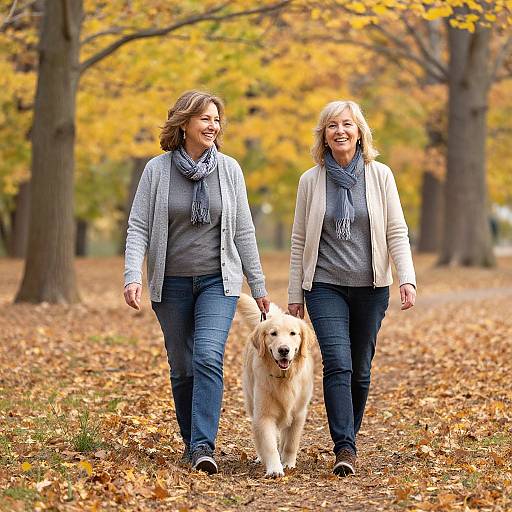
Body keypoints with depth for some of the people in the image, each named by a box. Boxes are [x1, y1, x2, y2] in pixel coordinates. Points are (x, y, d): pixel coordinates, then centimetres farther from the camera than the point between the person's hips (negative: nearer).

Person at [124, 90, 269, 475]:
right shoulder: (157, 169, -1)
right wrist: (133, 277, -17)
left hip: (218, 280, -1)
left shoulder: (229, 169, 2)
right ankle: (191, 441, 23)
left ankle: (203, 446, -20)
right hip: (172, 283, 1)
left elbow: (244, 231, 6)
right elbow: (138, 227, -2)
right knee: (182, 368, 7)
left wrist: (258, 285, 7)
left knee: (209, 357, -19)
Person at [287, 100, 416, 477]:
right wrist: (295, 295, 5)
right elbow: (300, 241, 7)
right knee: (338, 364, -16)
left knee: (360, 370, 7)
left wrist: (407, 278, -13)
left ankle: (347, 440, 24)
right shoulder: (311, 180, 3)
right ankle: (345, 450, -17)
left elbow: (397, 232, 0)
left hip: (371, 286, 1)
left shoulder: (380, 175, 1)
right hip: (325, 286, -1)